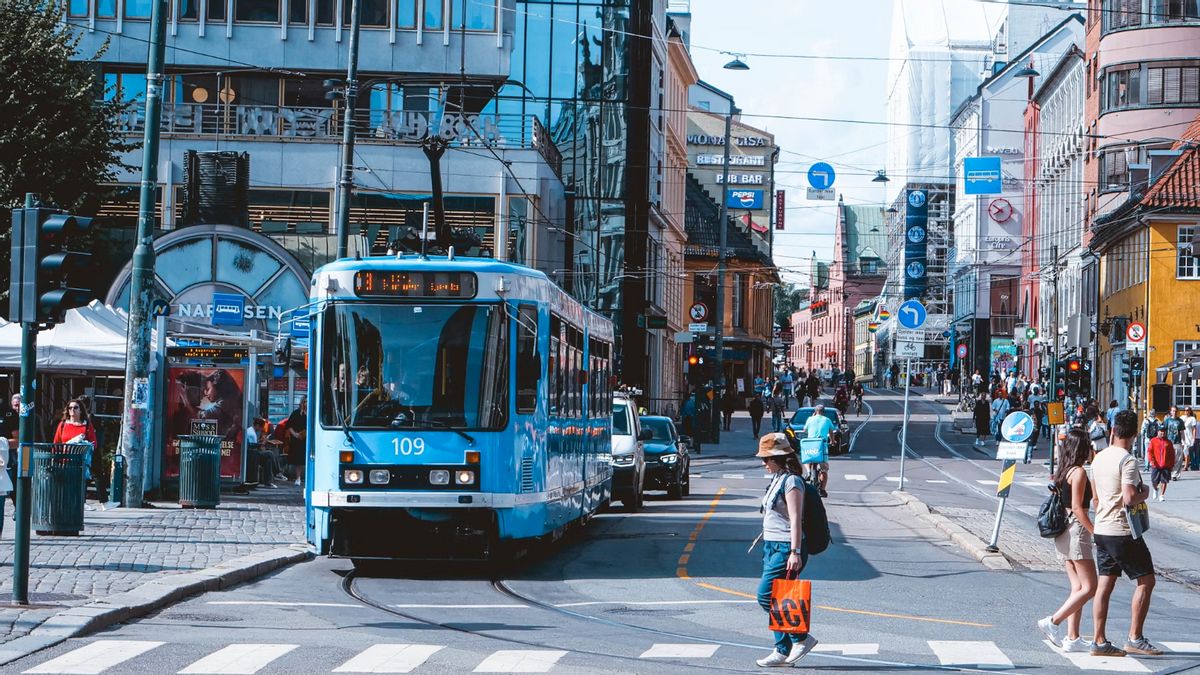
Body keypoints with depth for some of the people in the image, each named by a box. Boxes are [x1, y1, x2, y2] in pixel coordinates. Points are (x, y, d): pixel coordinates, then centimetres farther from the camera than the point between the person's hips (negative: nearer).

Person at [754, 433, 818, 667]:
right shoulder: (777, 479, 15)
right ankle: (783, 650, 12)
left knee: (766, 597, -12)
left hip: (786, 548, -10)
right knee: (776, 601, 8)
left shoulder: (791, 481, -14)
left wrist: (795, 552, -23)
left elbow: (795, 520, -19)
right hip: (771, 546, 10)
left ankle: (801, 637, -2)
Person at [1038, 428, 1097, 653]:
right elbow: (1077, 507, -17)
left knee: (1077, 587, 8)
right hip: (1076, 529, -9)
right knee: (1089, 587, -6)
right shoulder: (1079, 472, -11)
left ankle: (1073, 638, 4)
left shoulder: (1062, 472, 14)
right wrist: (1095, 531, -15)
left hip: (1062, 531, 9)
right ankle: (1054, 622, -11)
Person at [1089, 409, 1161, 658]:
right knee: (1146, 581, 2)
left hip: (1101, 530, 8)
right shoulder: (1127, 461, -17)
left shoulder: (1099, 458, 9)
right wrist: (1145, 493, -6)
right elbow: (1129, 498, -25)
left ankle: (1100, 642, 7)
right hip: (1123, 532, -8)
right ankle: (1135, 638, 0)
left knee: (1105, 585, 8)